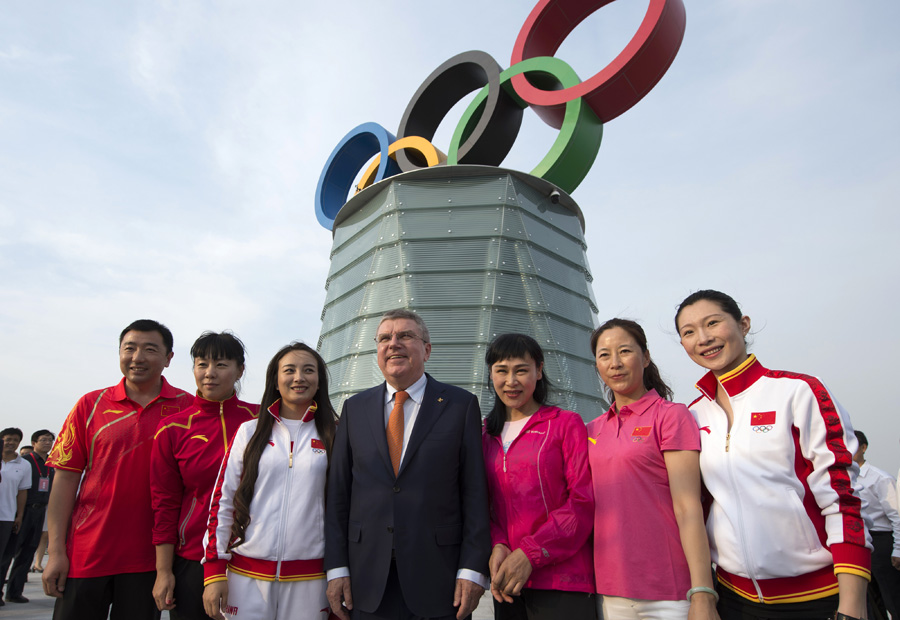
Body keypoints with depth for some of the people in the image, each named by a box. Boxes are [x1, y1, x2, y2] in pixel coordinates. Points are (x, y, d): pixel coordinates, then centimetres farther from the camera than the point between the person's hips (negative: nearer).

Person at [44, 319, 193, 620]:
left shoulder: (186, 408, -3)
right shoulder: (91, 405, 1)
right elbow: (66, 479, 1)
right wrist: (56, 551, -3)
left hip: (148, 559, 0)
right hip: (86, 556, 1)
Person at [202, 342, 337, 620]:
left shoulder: (332, 437, 2)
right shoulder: (250, 431, 3)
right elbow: (223, 500, 4)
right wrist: (214, 571, 0)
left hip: (309, 577, 0)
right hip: (247, 573, 1)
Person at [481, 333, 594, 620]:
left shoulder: (566, 423, -2)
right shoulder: (488, 435, 11)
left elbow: (583, 501, -9)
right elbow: (486, 505, 11)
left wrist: (530, 553, -16)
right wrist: (497, 546, -8)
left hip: (561, 580, -4)